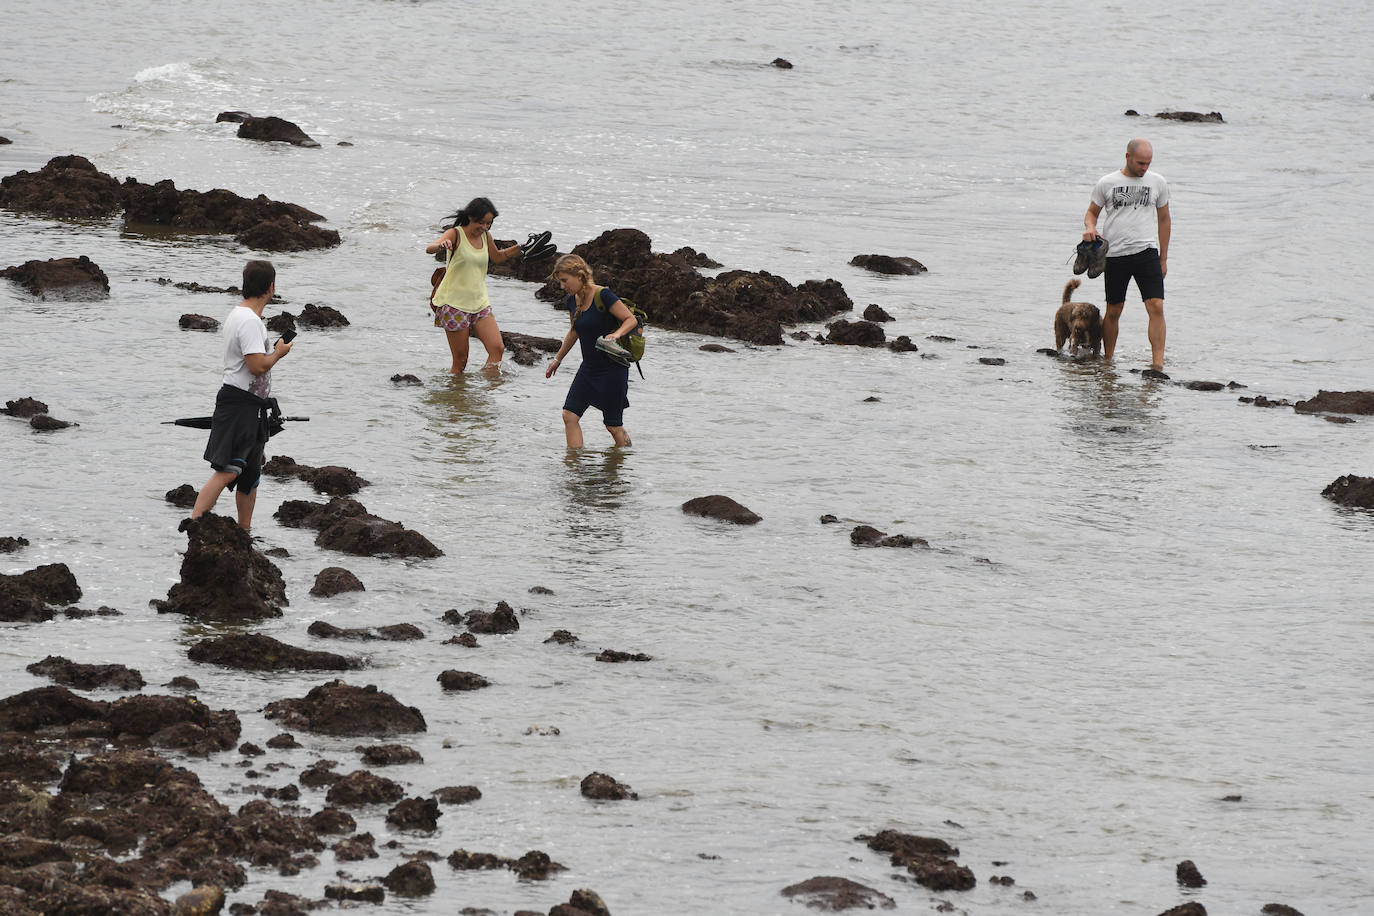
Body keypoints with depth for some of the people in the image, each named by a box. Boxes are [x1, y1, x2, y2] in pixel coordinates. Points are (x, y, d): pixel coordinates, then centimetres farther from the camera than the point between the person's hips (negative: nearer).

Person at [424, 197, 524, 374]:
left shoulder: (485, 236, 9)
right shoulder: (455, 235, -10)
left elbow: (498, 257, 30)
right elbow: (429, 248, -28)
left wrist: (521, 248, 16)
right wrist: (441, 245, -51)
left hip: (480, 302, 6)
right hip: (454, 304, -6)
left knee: (497, 349, -10)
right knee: (460, 360, -6)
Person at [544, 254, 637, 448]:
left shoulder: (603, 296, -18)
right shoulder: (572, 301, 4)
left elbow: (631, 320, -16)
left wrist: (616, 334, -36)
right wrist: (558, 359, 29)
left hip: (613, 369, -7)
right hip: (589, 368, 7)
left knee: (613, 426, 1)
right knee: (569, 415, -6)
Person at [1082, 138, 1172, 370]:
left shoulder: (1157, 182, 6)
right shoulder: (1106, 183, 2)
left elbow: (1164, 219, 15)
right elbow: (1092, 212, 13)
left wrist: (1163, 259, 14)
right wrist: (1090, 228, -12)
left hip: (1146, 252, 0)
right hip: (1115, 254, 0)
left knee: (1156, 307, -14)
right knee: (1113, 312, 7)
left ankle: (1158, 363, -17)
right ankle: (1107, 360, 22)